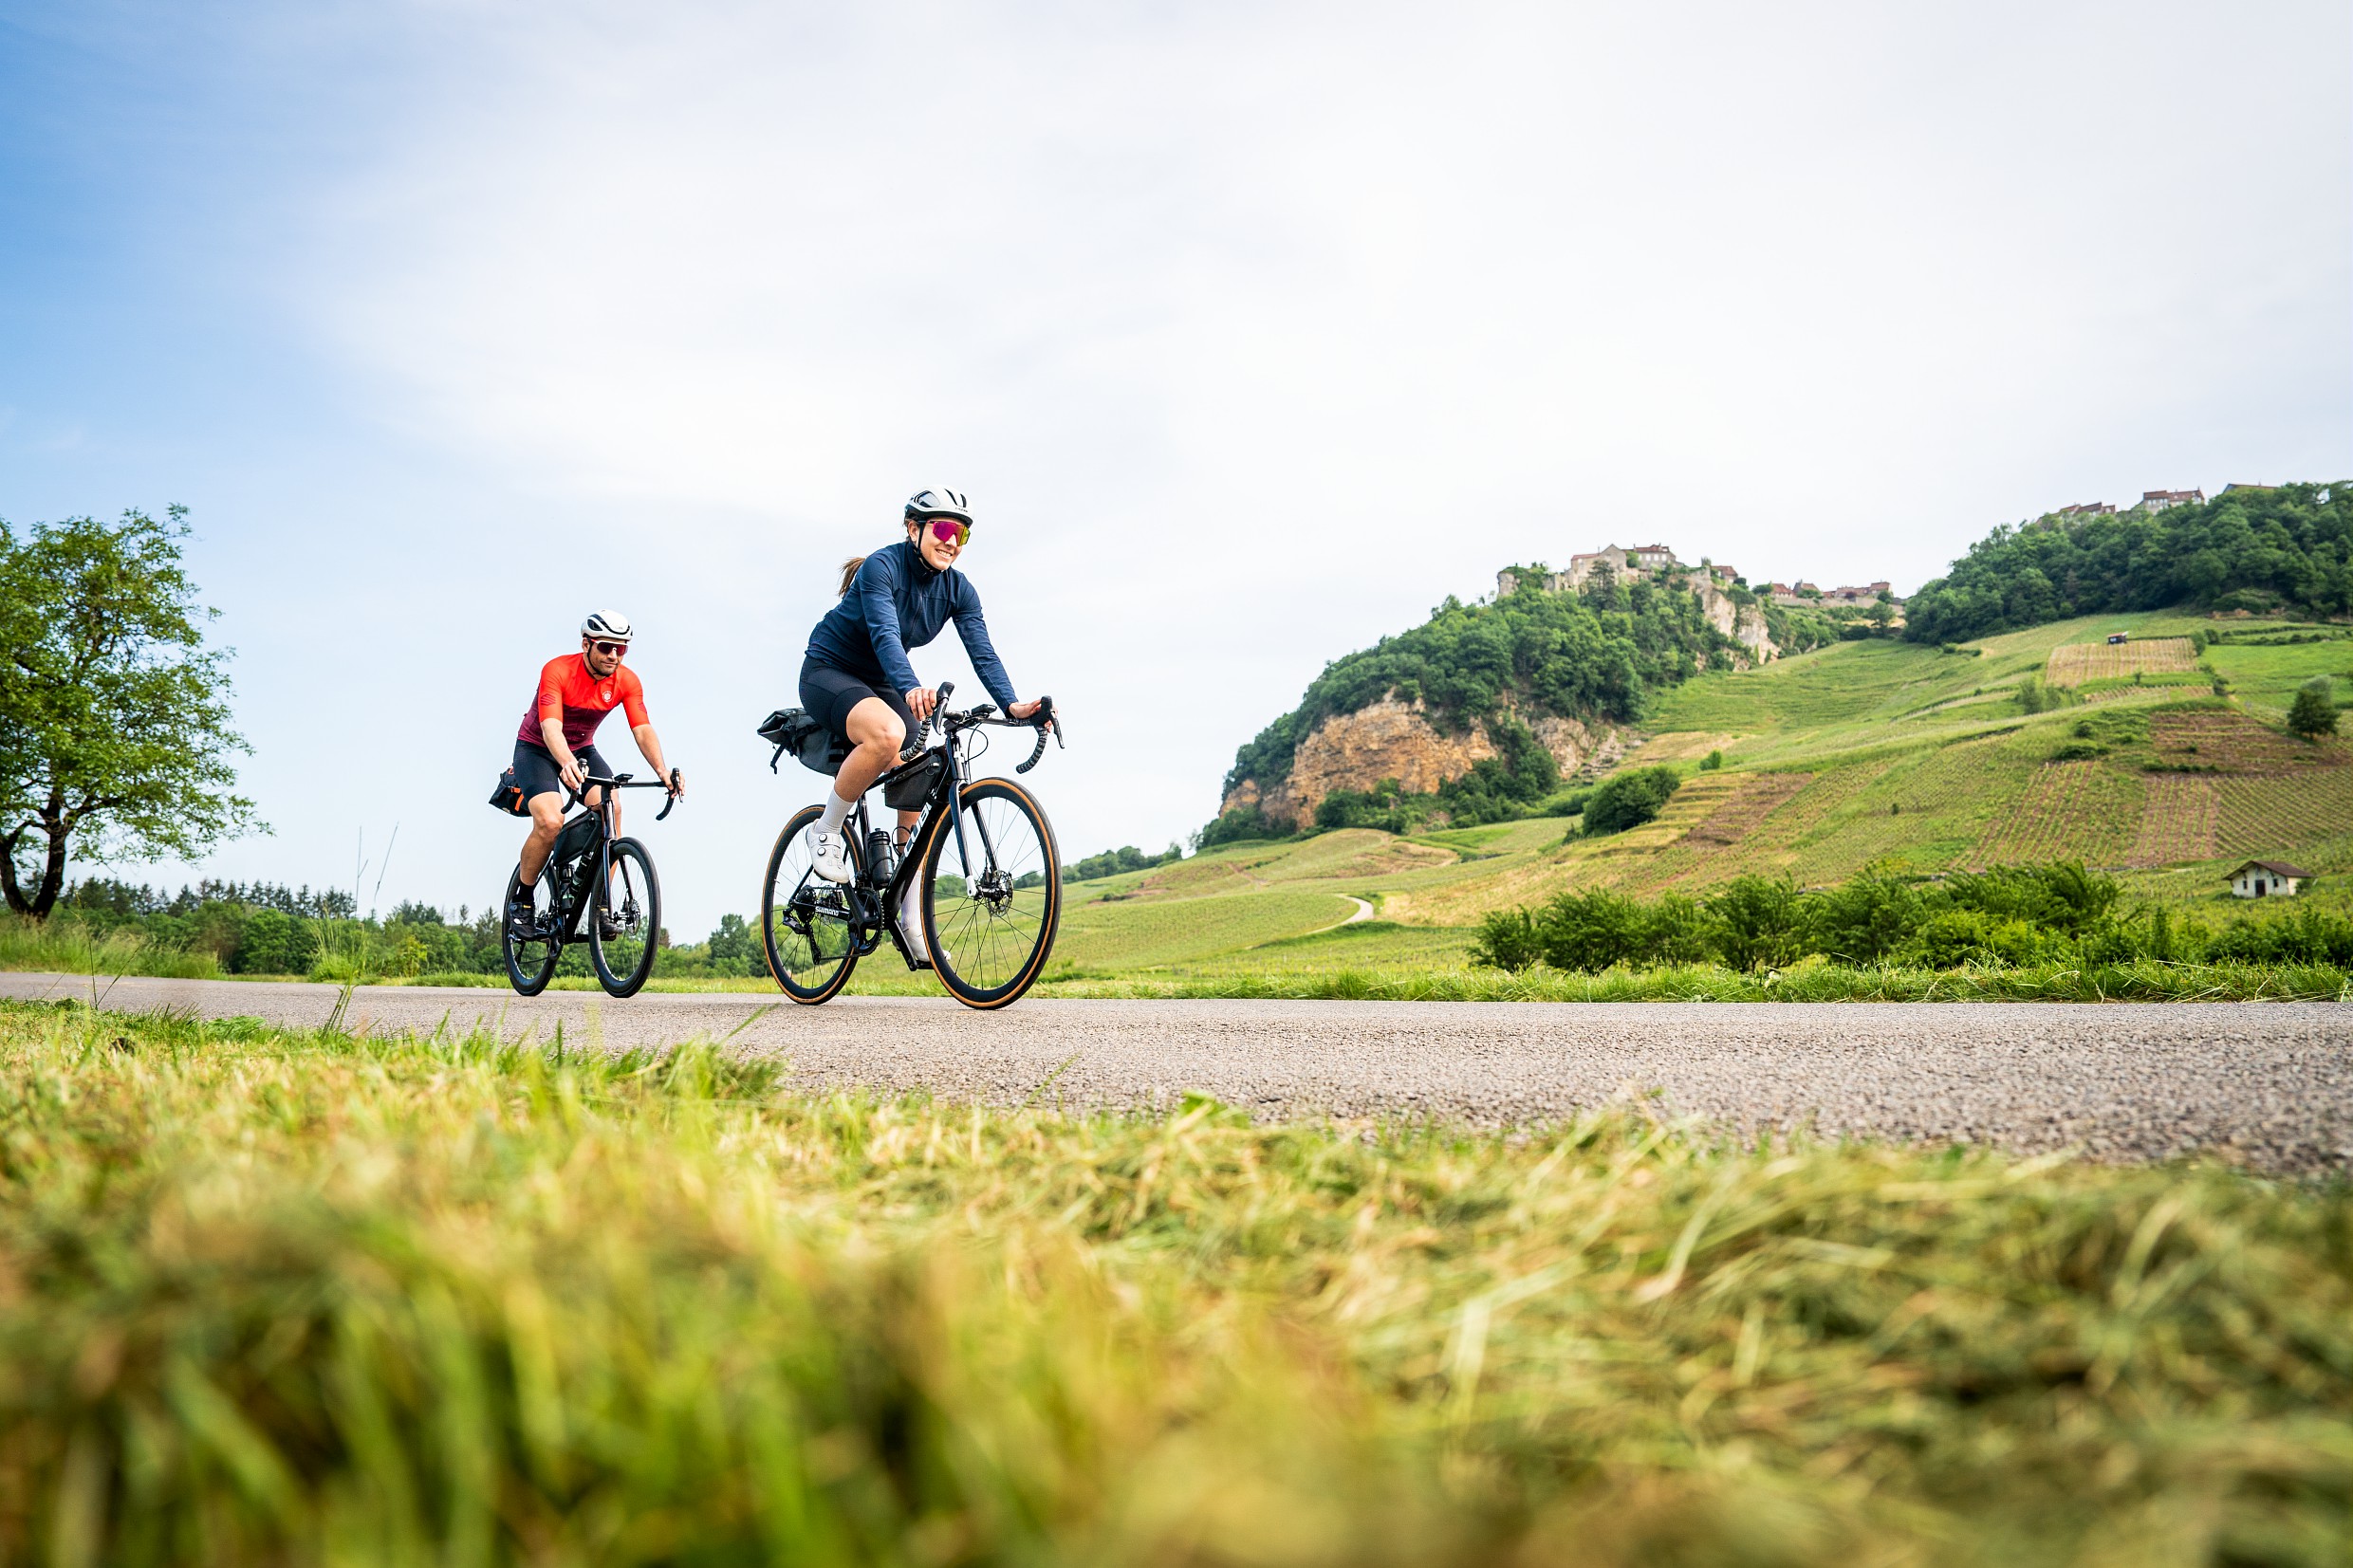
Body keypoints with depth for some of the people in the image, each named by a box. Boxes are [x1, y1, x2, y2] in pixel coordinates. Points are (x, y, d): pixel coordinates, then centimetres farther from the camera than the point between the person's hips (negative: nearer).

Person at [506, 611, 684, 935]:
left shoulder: (627, 681, -14)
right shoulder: (557, 671, -27)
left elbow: (643, 729, -23)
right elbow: (551, 727, -38)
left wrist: (662, 770, -41)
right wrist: (567, 763, -59)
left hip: (582, 750, 4)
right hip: (537, 749, -4)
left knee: (611, 808, -24)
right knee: (550, 822, -27)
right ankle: (521, 902, -3)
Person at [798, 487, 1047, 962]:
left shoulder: (957, 588, -6)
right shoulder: (882, 566, -22)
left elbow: (982, 651, -16)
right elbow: (885, 634, -38)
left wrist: (1011, 704, -34)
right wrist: (911, 687, -57)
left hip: (879, 683, 6)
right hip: (828, 670, -6)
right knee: (888, 733, -38)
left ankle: (910, 917, 2)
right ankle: (826, 830, -16)